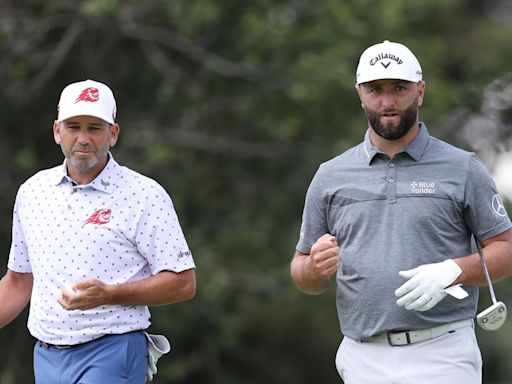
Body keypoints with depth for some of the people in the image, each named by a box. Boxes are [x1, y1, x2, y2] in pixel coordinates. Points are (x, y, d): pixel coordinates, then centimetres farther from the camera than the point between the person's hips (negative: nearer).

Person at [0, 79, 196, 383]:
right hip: (46, 358, 6)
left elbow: (183, 283, -8)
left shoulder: (145, 195, -5)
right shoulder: (32, 191, 11)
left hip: (111, 357, -6)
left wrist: (109, 295, -20)